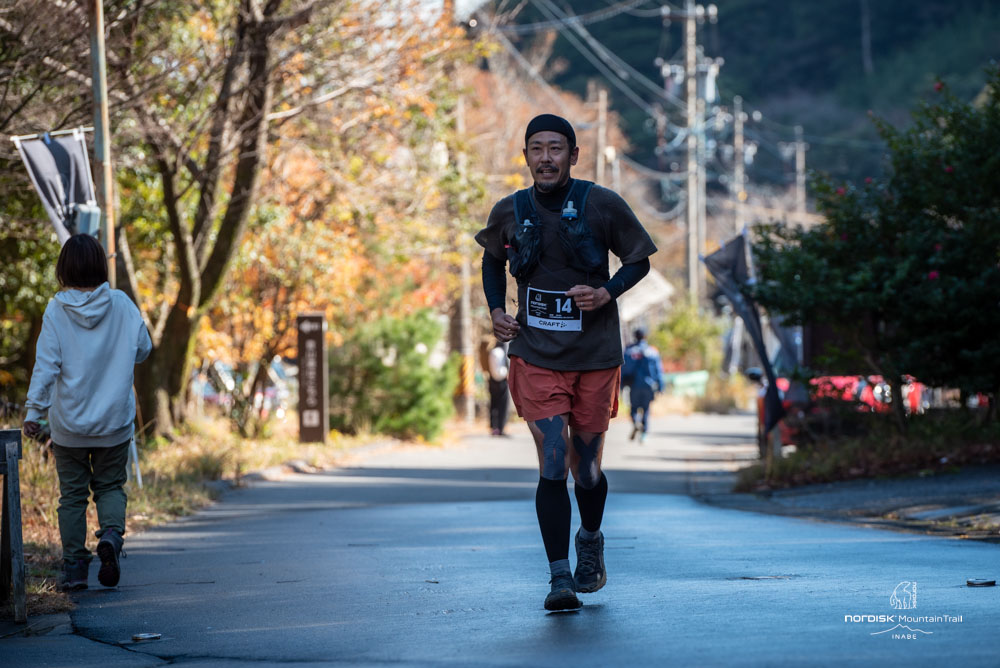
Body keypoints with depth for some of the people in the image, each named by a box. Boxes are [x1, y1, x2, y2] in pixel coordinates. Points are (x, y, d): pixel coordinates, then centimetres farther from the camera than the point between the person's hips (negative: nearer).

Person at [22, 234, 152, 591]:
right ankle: (111, 533, -12)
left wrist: (34, 411, -9)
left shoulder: (56, 310, -10)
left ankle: (74, 567, 9)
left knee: (72, 494, 10)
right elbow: (143, 349, 0)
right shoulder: (121, 304, -6)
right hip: (115, 419, 1)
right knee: (110, 486, 16)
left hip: (69, 421, -1)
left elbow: (46, 364, -13)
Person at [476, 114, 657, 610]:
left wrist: (607, 293, -13)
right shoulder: (509, 212, 0)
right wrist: (495, 310, 6)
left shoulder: (602, 206, -6)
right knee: (553, 465, -12)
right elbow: (492, 258, 21)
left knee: (587, 470, 10)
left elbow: (639, 260, 5)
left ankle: (590, 542, 41)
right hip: (535, 357, 0)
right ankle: (559, 577, -8)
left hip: (595, 357, 0)